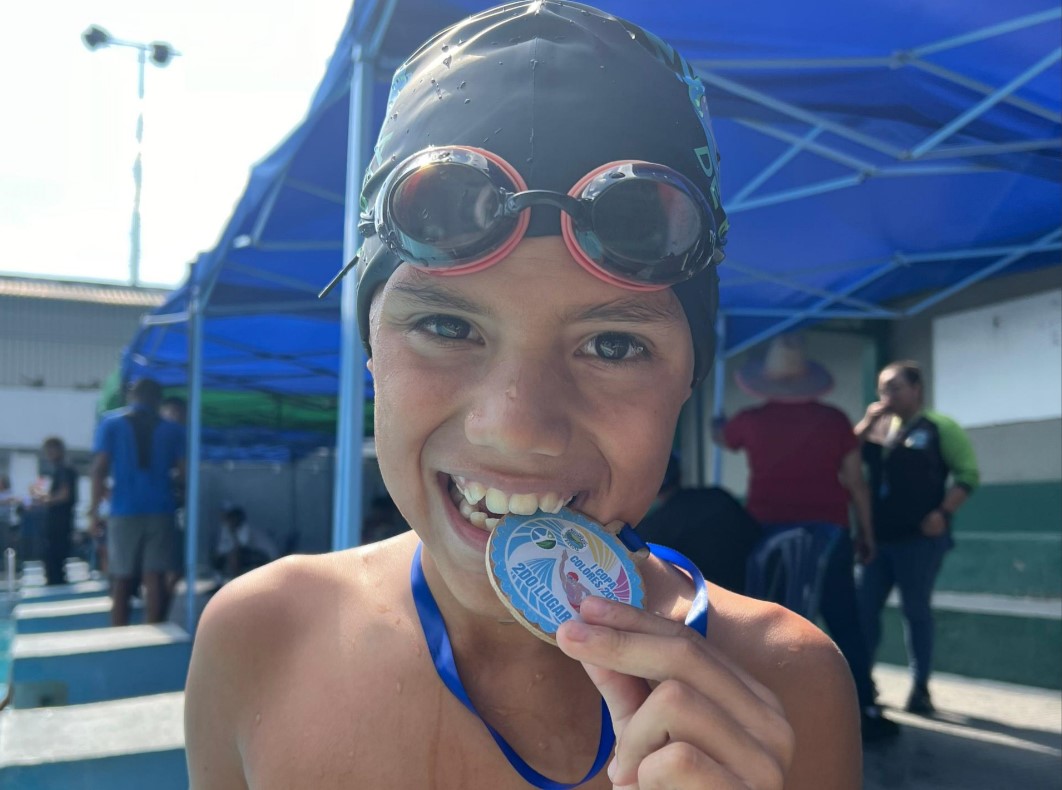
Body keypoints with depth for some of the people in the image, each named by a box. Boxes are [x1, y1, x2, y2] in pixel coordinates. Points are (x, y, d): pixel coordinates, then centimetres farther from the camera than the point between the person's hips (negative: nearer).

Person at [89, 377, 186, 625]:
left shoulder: (111, 424, 4)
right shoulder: (172, 429, 6)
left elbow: (99, 468, -5)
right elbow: (183, 470, 1)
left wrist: (95, 506, 2)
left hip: (124, 511, 0)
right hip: (160, 510, 0)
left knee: (121, 580, 6)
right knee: (154, 577, 0)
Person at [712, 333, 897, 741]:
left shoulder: (751, 420, 2)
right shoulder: (834, 419, 0)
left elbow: (720, 437, 26)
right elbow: (856, 482, 2)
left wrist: (717, 424, 49)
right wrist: (866, 533, 12)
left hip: (770, 533, 0)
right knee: (845, 623, 6)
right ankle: (866, 711, 5)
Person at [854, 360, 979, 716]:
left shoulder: (940, 427, -2)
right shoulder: (878, 427, 13)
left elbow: (968, 473, -6)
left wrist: (943, 513, -16)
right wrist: (868, 421, -3)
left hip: (920, 537, -5)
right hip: (877, 536, 5)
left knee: (916, 610, 1)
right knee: (865, 607, 5)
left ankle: (920, 688, 11)